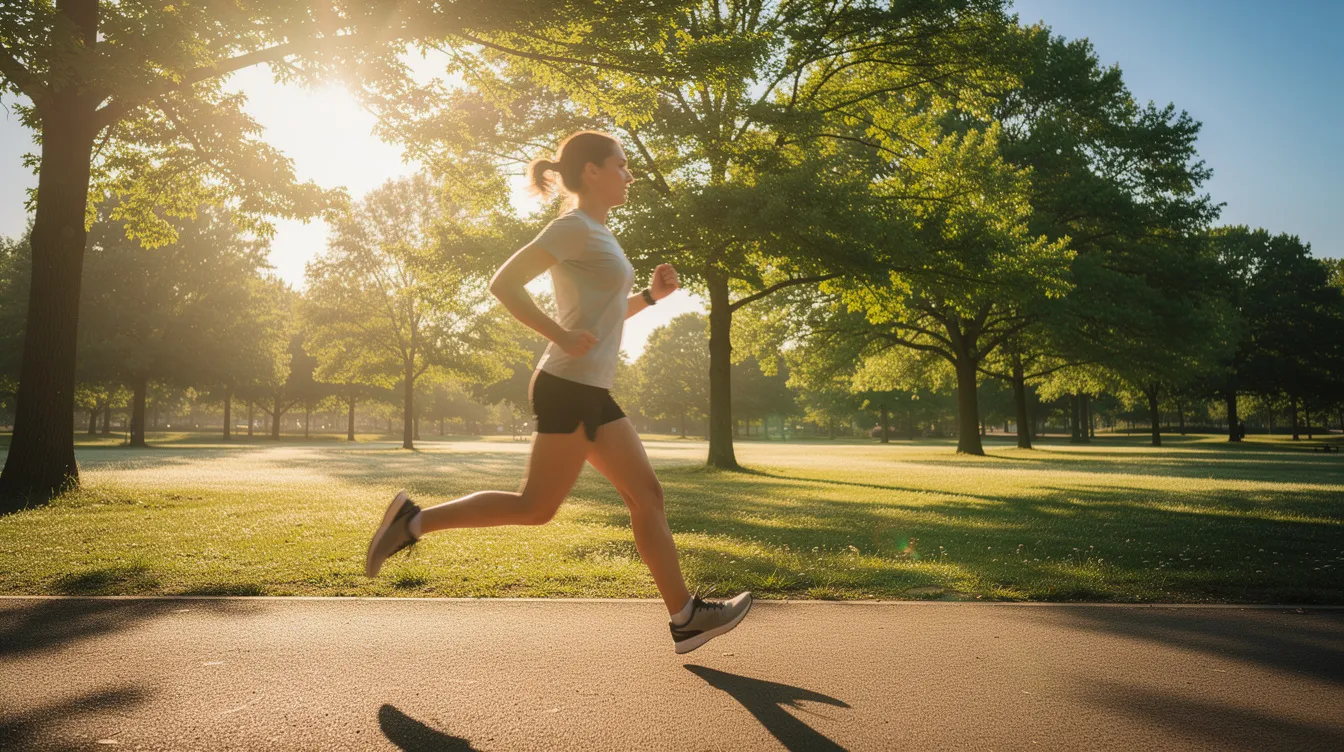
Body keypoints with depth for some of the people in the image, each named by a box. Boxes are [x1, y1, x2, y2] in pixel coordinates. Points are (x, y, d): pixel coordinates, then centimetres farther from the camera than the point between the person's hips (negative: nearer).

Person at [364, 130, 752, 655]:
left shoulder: (596, 233, 21)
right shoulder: (574, 227, -8)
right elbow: (503, 283, -15)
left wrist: (650, 295, 14)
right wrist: (561, 338, -20)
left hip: (592, 393, 9)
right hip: (569, 388, -9)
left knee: (646, 495, 5)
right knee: (537, 506, -4)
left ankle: (685, 617, 9)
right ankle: (414, 520, 8)